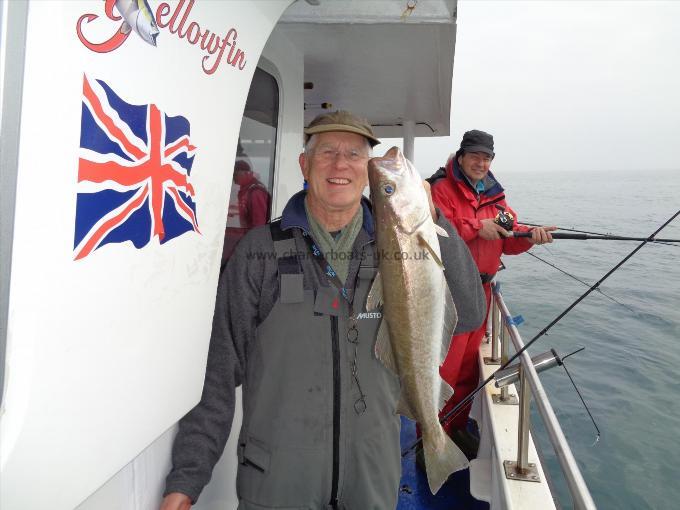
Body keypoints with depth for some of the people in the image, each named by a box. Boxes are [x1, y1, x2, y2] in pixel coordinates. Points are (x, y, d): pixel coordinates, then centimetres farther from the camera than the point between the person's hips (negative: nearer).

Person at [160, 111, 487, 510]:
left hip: (374, 473, 2)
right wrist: (187, 477, -6)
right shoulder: (260, 250, -6)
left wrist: (431, 222, -15)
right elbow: (220, 371, -5)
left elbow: (468, 315, -8)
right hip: (275, 477, -1)